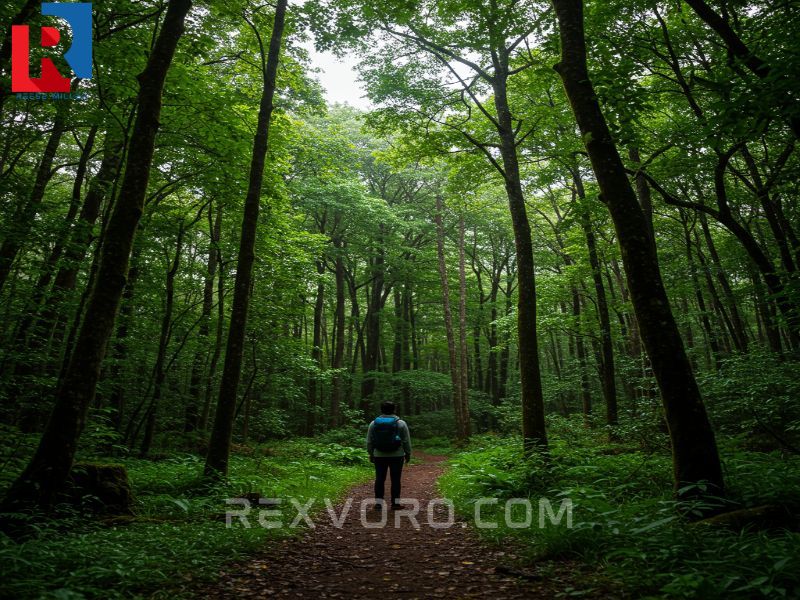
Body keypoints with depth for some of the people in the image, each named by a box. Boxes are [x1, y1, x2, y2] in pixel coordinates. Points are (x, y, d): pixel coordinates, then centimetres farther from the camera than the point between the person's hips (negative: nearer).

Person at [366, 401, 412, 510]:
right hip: (396, 456, -2)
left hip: (379, 456, 2)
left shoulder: (374, 423, 2)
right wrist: (408, 454, 8)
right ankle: (395, 503, 7)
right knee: (395, 479, 4)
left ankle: (378, 502, 6)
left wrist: (371, 454, 14)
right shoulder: (400, 423, -4)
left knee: (379, 479, 7)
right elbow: (406, 441, -2)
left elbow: (369, 441, 5)